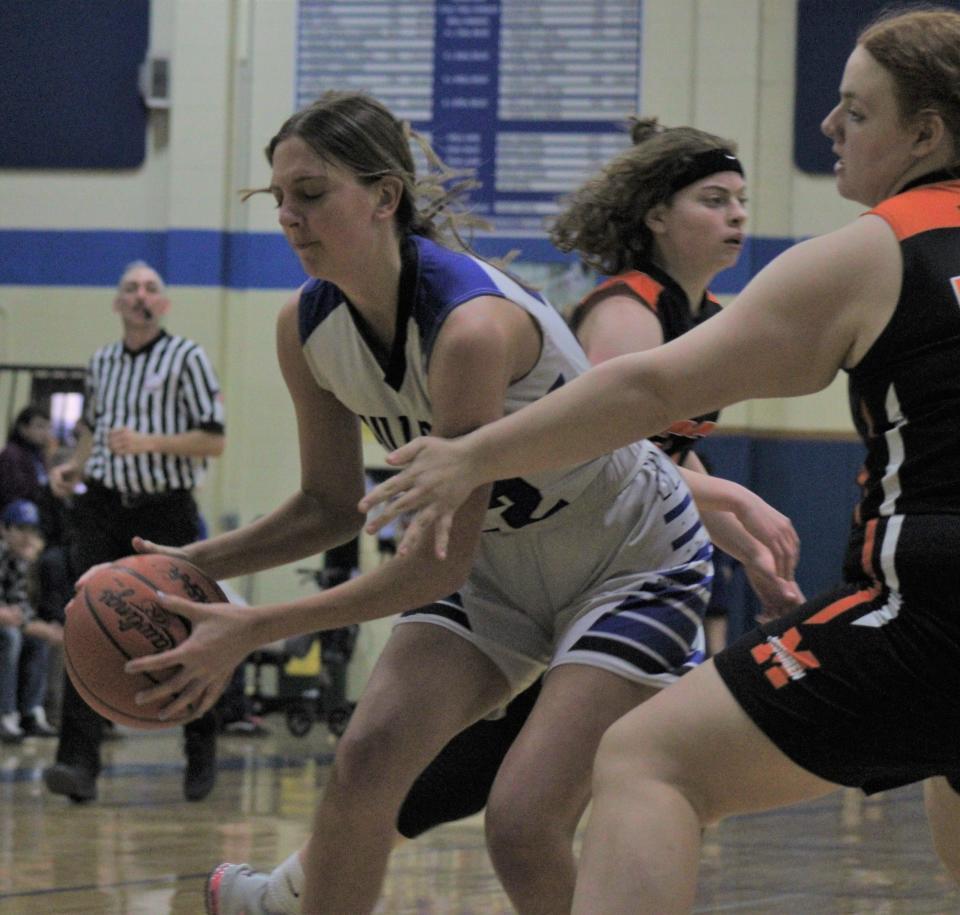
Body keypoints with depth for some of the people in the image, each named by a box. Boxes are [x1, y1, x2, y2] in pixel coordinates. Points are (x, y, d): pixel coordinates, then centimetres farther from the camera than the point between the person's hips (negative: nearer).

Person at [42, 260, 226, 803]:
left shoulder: (187, 359, -2)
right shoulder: (102, 363, 13)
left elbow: (214, 440, -7)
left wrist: (150, 443, -20)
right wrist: (77, 467, 8)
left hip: (167, 512, -3)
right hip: (105, 508, 3)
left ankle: (202, 751, 27)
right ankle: (80, 763, -18)